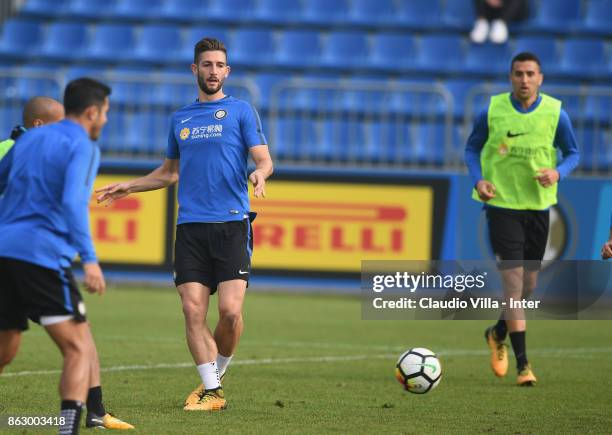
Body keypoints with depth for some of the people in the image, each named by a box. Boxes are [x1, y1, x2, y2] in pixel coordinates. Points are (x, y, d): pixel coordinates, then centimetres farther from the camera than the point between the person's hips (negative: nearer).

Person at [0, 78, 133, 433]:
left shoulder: (29, 138, 19)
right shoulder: (83, 148, -3)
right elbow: (73, 202, -17)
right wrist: (89, 260, -22)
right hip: (44, 255, -7)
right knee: (79, 348, -3)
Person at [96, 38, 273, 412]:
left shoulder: (242, 111, 5)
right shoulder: (181, 118, 18)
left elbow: (264, 159, -2)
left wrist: (260, 174, -24)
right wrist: (128, 187, 23)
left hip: (232, 224, -4)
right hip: (190, 226, 4)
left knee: (230, 311, -12)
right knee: (193, 311, -7)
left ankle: (218, 374, 13)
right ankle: (212, 391, -1)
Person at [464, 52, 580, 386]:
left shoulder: (556, 113, -4)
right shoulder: (492, 111, -6)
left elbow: (572, 153, 7)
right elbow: (472, 148, 7)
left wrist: (558, 172, -15)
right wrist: (478, 179, -11)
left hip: (538, 206, 3)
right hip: (501, 205, -3)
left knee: (528, 286, 12)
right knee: (513, 283, -11)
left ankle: (498, 334, 40)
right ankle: (523, 364, -8)